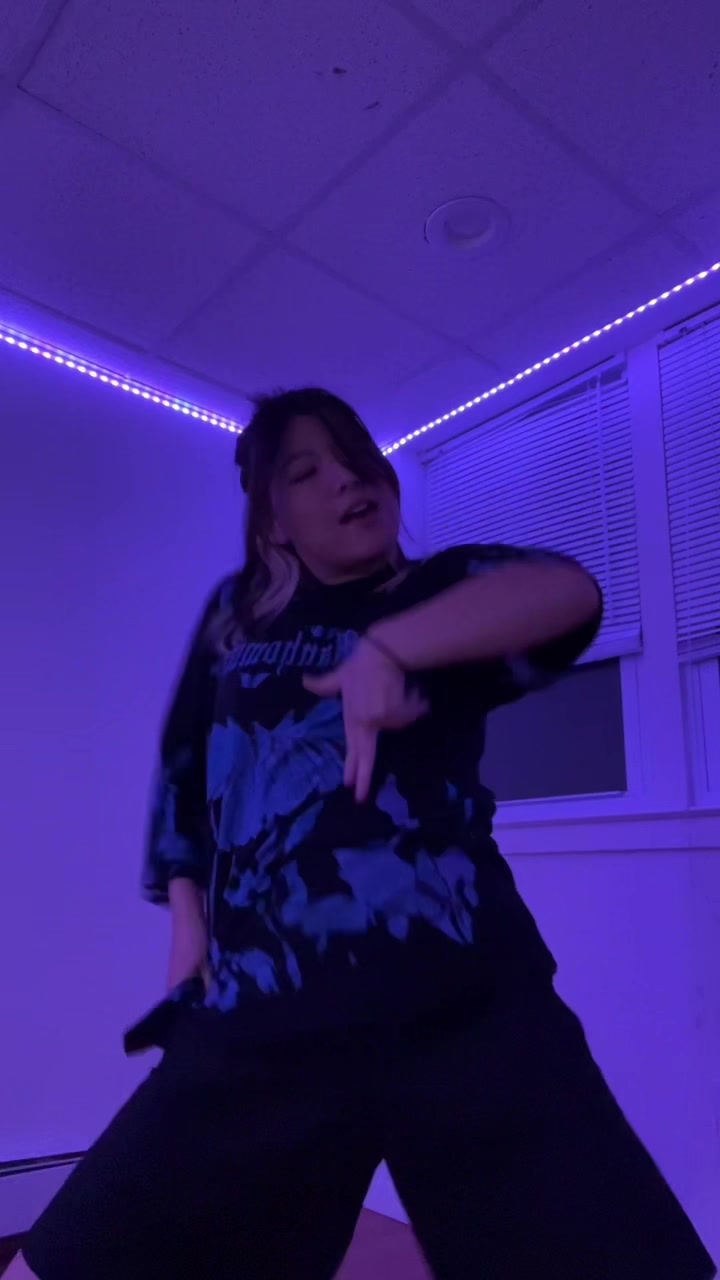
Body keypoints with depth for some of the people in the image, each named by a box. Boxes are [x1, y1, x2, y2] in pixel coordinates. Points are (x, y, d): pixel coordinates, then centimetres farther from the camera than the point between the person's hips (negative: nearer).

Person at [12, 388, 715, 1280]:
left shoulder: (440, 593, 9)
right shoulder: (236, 615, 17)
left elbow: (566, 592, -12)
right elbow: (184, 774, 23)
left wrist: (387, 649, -18)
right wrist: (187, 917, 15)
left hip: (464, 1009, -2)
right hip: (263, 1024, 3)